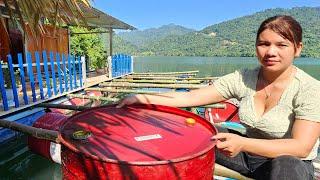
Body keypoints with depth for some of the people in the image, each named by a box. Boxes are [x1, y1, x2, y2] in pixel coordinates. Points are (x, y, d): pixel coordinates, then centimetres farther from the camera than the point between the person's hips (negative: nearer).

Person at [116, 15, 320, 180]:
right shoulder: (243, 79, -10)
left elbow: (301, 147, -26)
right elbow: (190, 97, -16)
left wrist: (243, 143, -42)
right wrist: (144, 98, -25)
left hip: (290, 164, -1)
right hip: (249, 151, 2)